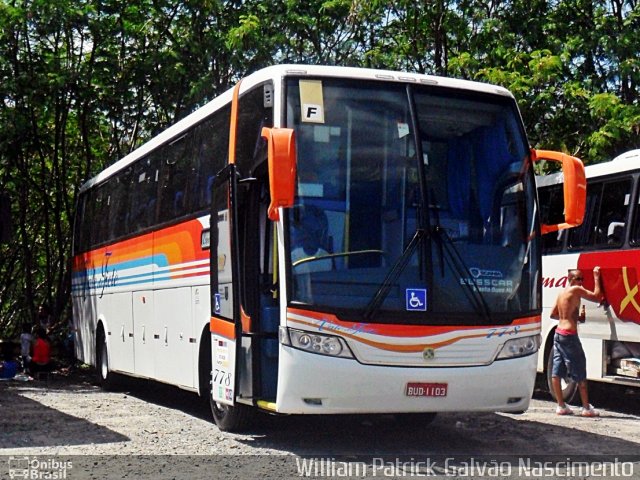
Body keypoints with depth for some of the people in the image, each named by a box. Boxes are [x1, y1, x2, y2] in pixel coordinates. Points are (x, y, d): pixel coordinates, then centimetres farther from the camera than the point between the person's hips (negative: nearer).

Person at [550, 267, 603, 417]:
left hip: (558, 333, 8)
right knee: (580, 373, 0)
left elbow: (553, 314, 20)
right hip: (569, 336, -8)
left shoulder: (562, 293, 14)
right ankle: (586, 408, 4)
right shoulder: (576, 290, -10)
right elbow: (597, 297, -13)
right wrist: (596, 277, -4)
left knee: (557, 372, 6)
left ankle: (561, 406, 11)